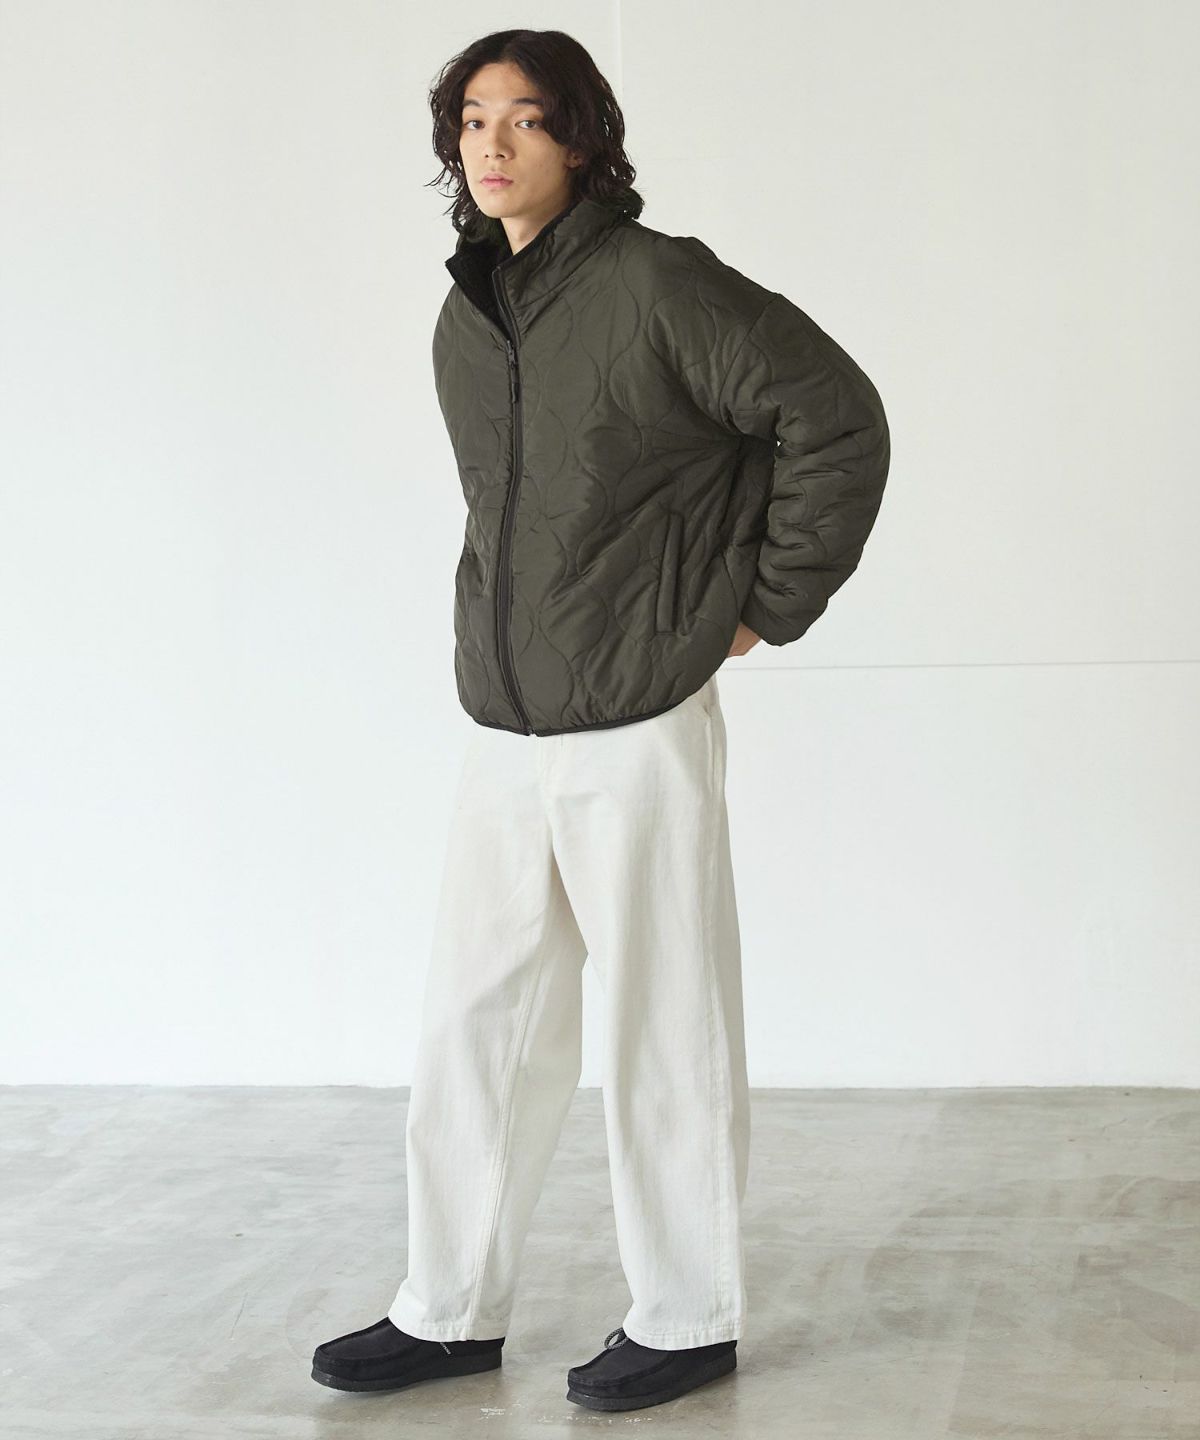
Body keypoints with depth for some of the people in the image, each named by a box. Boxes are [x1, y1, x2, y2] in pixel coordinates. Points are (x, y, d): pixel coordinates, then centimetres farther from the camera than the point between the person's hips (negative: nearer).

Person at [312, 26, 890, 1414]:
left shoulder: (659, 286, -12)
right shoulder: (464, 324, 9)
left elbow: (838, 420, -11)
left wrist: (767, 610, -7)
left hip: (637, 733, -7)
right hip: (502, 736, 7)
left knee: (662, 1029, 3)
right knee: (475, 1020, 10)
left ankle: (687, 1321, 17)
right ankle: (450, 1311, 22)